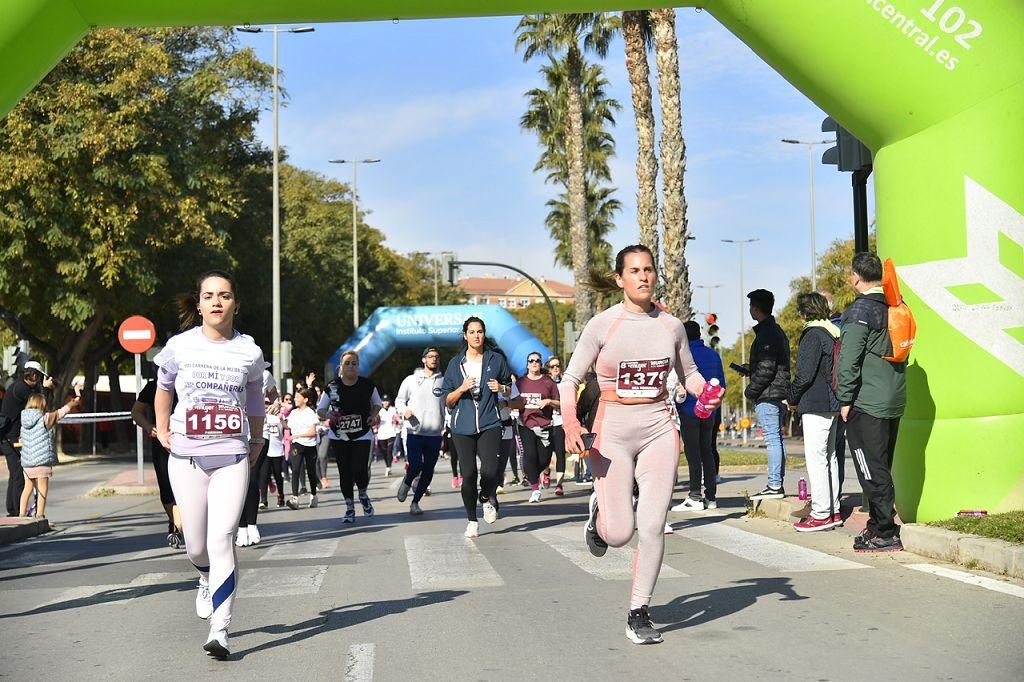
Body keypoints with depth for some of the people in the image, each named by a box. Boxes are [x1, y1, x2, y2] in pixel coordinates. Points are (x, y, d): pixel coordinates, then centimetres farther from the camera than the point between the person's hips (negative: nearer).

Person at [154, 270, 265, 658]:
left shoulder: (249, 352, 1)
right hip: (186, 457, 1)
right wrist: (162, 430, 10)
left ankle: (219, 630, -9)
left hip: (232, 456, -1)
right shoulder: (179, 346, -1)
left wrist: (257, 442, 17)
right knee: (196, 546, 8)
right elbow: (163, 388, 17)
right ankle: (207, 578, 45)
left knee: (221, 542, -12)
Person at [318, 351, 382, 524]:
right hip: (339, 437, 1)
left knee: (360, 471, -13)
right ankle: (350, 508, 18)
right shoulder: (332, 387, -5)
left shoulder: (367, 385, -4)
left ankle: (363, 495, 20)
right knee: (345, 474, 3)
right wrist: (327, 415, -18)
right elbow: (320, 409, 4)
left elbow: (378, 403, 13)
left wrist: (373, 415, -5)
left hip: (362, 436, -1)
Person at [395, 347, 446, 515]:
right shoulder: (411, 380, 4)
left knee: (428, 471, 4)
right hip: (415, 433, -2)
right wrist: (405, 411, -8)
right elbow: (399, 400, 11)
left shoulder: (444, 381, 5)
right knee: (415, 466, -14)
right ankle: (407, 482, 20)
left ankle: (415, 502, 18)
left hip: (435, 434, 2)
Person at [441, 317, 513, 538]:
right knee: (468, 474, -2)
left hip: (489, 423, -1)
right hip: (463, 426, 1)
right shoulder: (455, 364, 10)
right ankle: (472, 521, 14)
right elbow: (448, 401, 10)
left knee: (490, 470, -17)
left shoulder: (496, 359, 9)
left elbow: (509, 391, 20)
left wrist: (501, 388, -3)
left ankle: (487, 499, 17)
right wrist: (462, 389, -8)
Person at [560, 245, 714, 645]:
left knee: (653, 527, -5)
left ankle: (638, 614, 11)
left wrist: (705, 391, -3)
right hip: (613, 431, -2)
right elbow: (570, 379, -1)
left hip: (659, 428, 3)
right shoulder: (602, 325, -5)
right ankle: (599, 511, 31)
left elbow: (688, 373, 19)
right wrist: (570, 424, -17)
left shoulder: (671, 326, 5)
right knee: (619, 534, -7)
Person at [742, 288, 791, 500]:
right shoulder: (777, 331, 18)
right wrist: (749, 369, 24)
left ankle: (774, 486, -10)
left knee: (772, 439, -10)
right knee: (777, 439, 11)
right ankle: (777, 484, 14)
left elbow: (766, 369, -20)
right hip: (779, 394, 10)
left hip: (768, 395, -10)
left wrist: (750, 390, -11)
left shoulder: (766, 334, -14)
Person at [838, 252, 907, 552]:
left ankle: (885, 533, -3)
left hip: (866, 403, -8)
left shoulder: (860, 309, -13)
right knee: (882, 468, 15)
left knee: (873, 471, -4)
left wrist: (845, 400, -10)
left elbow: (849, 359, -16)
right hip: (894, 401, 8)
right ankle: (879, 525, 22)